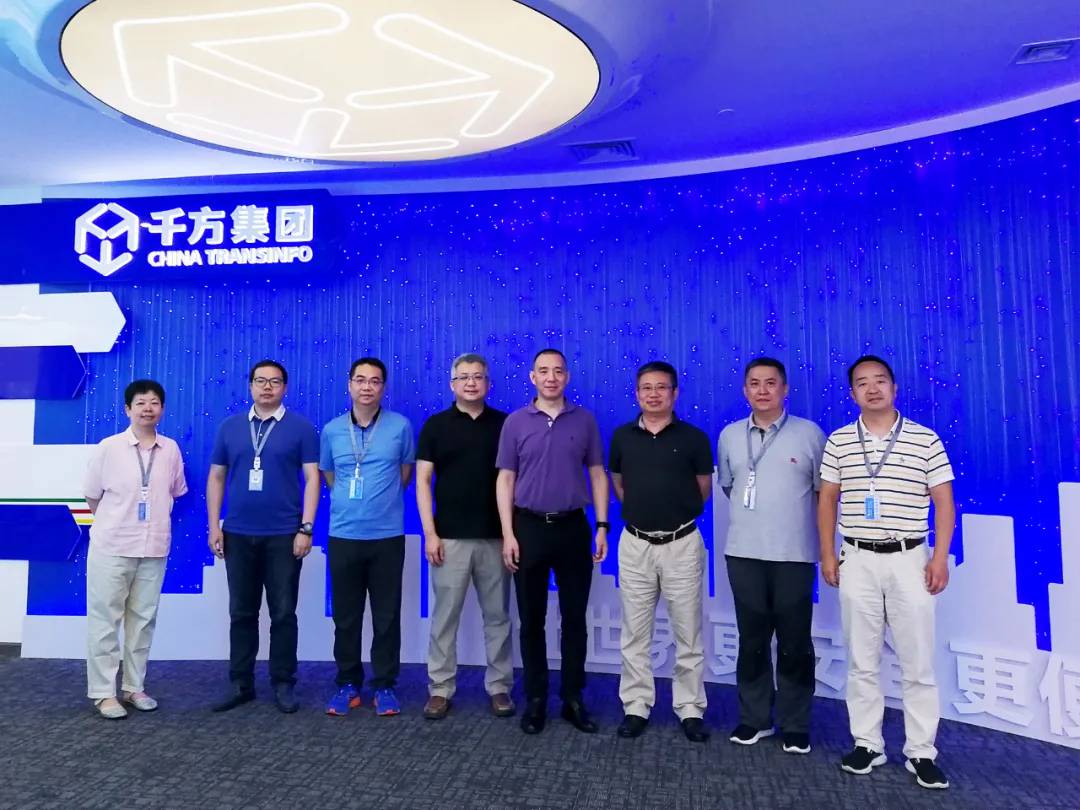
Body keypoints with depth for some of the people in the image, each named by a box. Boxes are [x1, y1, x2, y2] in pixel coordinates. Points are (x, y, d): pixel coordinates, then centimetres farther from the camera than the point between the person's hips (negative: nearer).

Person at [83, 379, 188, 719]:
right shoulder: (109, 447, -6)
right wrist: (115, 523, 8)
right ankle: (104, 693, 15)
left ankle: (134, 687, 24)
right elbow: (92, 496, 2)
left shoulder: (171, 449, 1)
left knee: (143, 620, 11)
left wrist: (154, 517, 11)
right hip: (112, 547, -3)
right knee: (105, 621, 4)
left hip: (154, 548, 3)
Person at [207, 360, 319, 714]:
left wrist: (306, 528, -10)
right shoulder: (230, 427, 8)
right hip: (237, 535, 3)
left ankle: (283, 684, 18)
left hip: (284, 535, -2)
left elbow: (312, 478, -4)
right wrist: (213, 526, 3)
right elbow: (216, 477, 10)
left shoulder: (301, 427, -1)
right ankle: (240, 683, 24)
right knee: (241, 613, 11)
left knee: (283, 613, 5)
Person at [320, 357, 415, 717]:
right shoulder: (332, 430, 3)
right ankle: (348, 683, 24)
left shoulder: (400, 427, -3)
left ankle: (384, 685, 18)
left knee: (386, 616, 5)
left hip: (387, 535, -2)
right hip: (343, 535, 2)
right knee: (345, 615, 9)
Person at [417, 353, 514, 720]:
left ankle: (499, 687, 22)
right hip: (450, 537, -1)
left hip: (495, 537, 1)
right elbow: (423, 481, 0)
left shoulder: (505, 424, 4)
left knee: (497, 616, 10)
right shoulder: (435, 425, 2)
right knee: (445, 617, 6)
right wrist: (430, 532, -7)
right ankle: (440, 689, 18)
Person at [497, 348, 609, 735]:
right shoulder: (515, 422, 2)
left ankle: (573, 698, 21)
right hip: (530, 527, 0)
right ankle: (535, 699, 21)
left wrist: (602, 525, -1)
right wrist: (508, 534, -6)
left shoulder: (585, 420, 4)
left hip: (573, 527, 1)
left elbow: (597, 475, 7)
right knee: (532, 620, 8)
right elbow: (505, 480, 1)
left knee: (574, 618, 8)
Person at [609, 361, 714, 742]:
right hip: (635, 543, 2)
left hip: (682, 543, -1)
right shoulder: (622, 436, 3)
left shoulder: (693, 437, -3)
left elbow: (704, 488, 8)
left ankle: (691, 709, 20)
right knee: (635, 633, 9)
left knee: (688, 633, 7)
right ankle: (636, 707, 21)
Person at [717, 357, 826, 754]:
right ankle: (753, 718, 24)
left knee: (794, 643, 5)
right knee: (751, 639, 11)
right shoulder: (729, 435, 7)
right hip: (743, 553, 3)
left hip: (795, 554, -2)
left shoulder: (809, 434, -1)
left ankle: (795, 725, 19)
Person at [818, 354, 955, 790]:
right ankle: (866, 744, 20)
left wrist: (940, 557, -7)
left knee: (917, 661, 4)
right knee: (861, 660, 8)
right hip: (858, 560, 1)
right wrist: (827, 553, 1)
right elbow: (827, 499, 7)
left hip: (909, 559, -1)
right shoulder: (838, 442, 4)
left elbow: (943, 501, 0)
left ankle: (921, 751, 17)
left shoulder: (925, 440, 0)